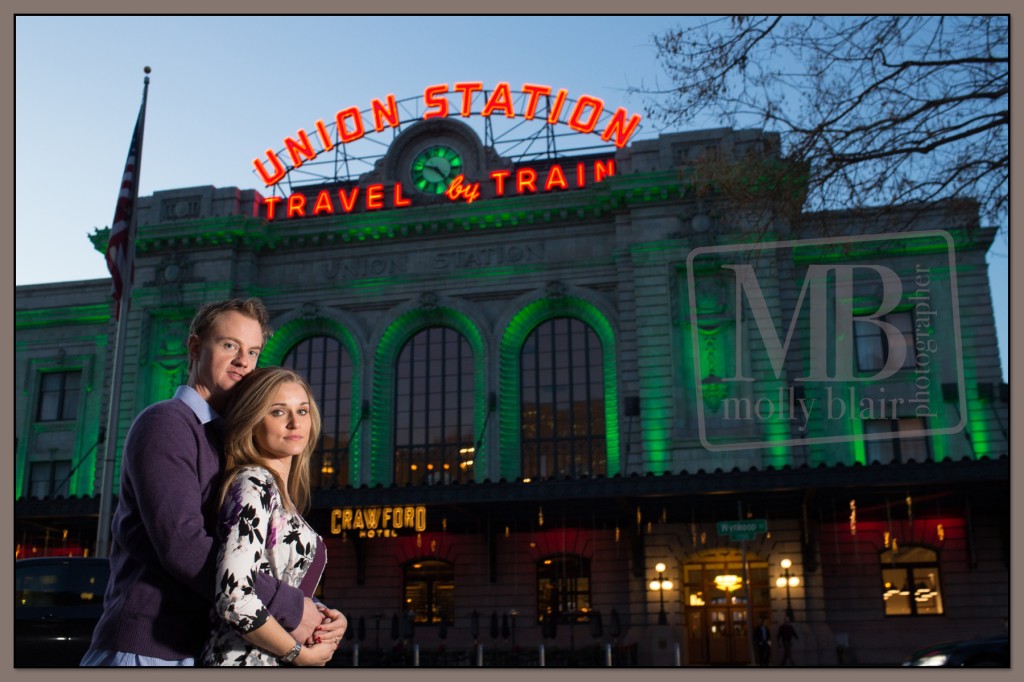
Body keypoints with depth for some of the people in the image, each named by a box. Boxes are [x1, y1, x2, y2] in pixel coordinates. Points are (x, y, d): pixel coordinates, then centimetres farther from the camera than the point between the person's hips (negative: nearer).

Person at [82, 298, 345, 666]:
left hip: (198, 652, 8)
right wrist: (290, 608, -20)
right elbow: (182, 545, -22)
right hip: (146, 650, -8)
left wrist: (319, 614, -5)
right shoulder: (165, 422, -8)